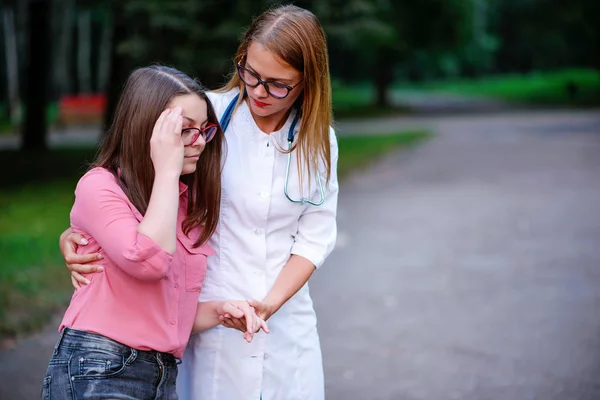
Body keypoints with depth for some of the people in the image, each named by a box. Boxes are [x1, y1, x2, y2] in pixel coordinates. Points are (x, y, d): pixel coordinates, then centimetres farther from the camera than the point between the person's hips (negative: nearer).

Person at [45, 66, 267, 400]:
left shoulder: (189, 202, 17)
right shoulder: (100, 185, -5)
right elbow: (148, 261, -22)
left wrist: (218, 310, -2)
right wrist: (167, 170, -14)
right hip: (100, 372, -7)